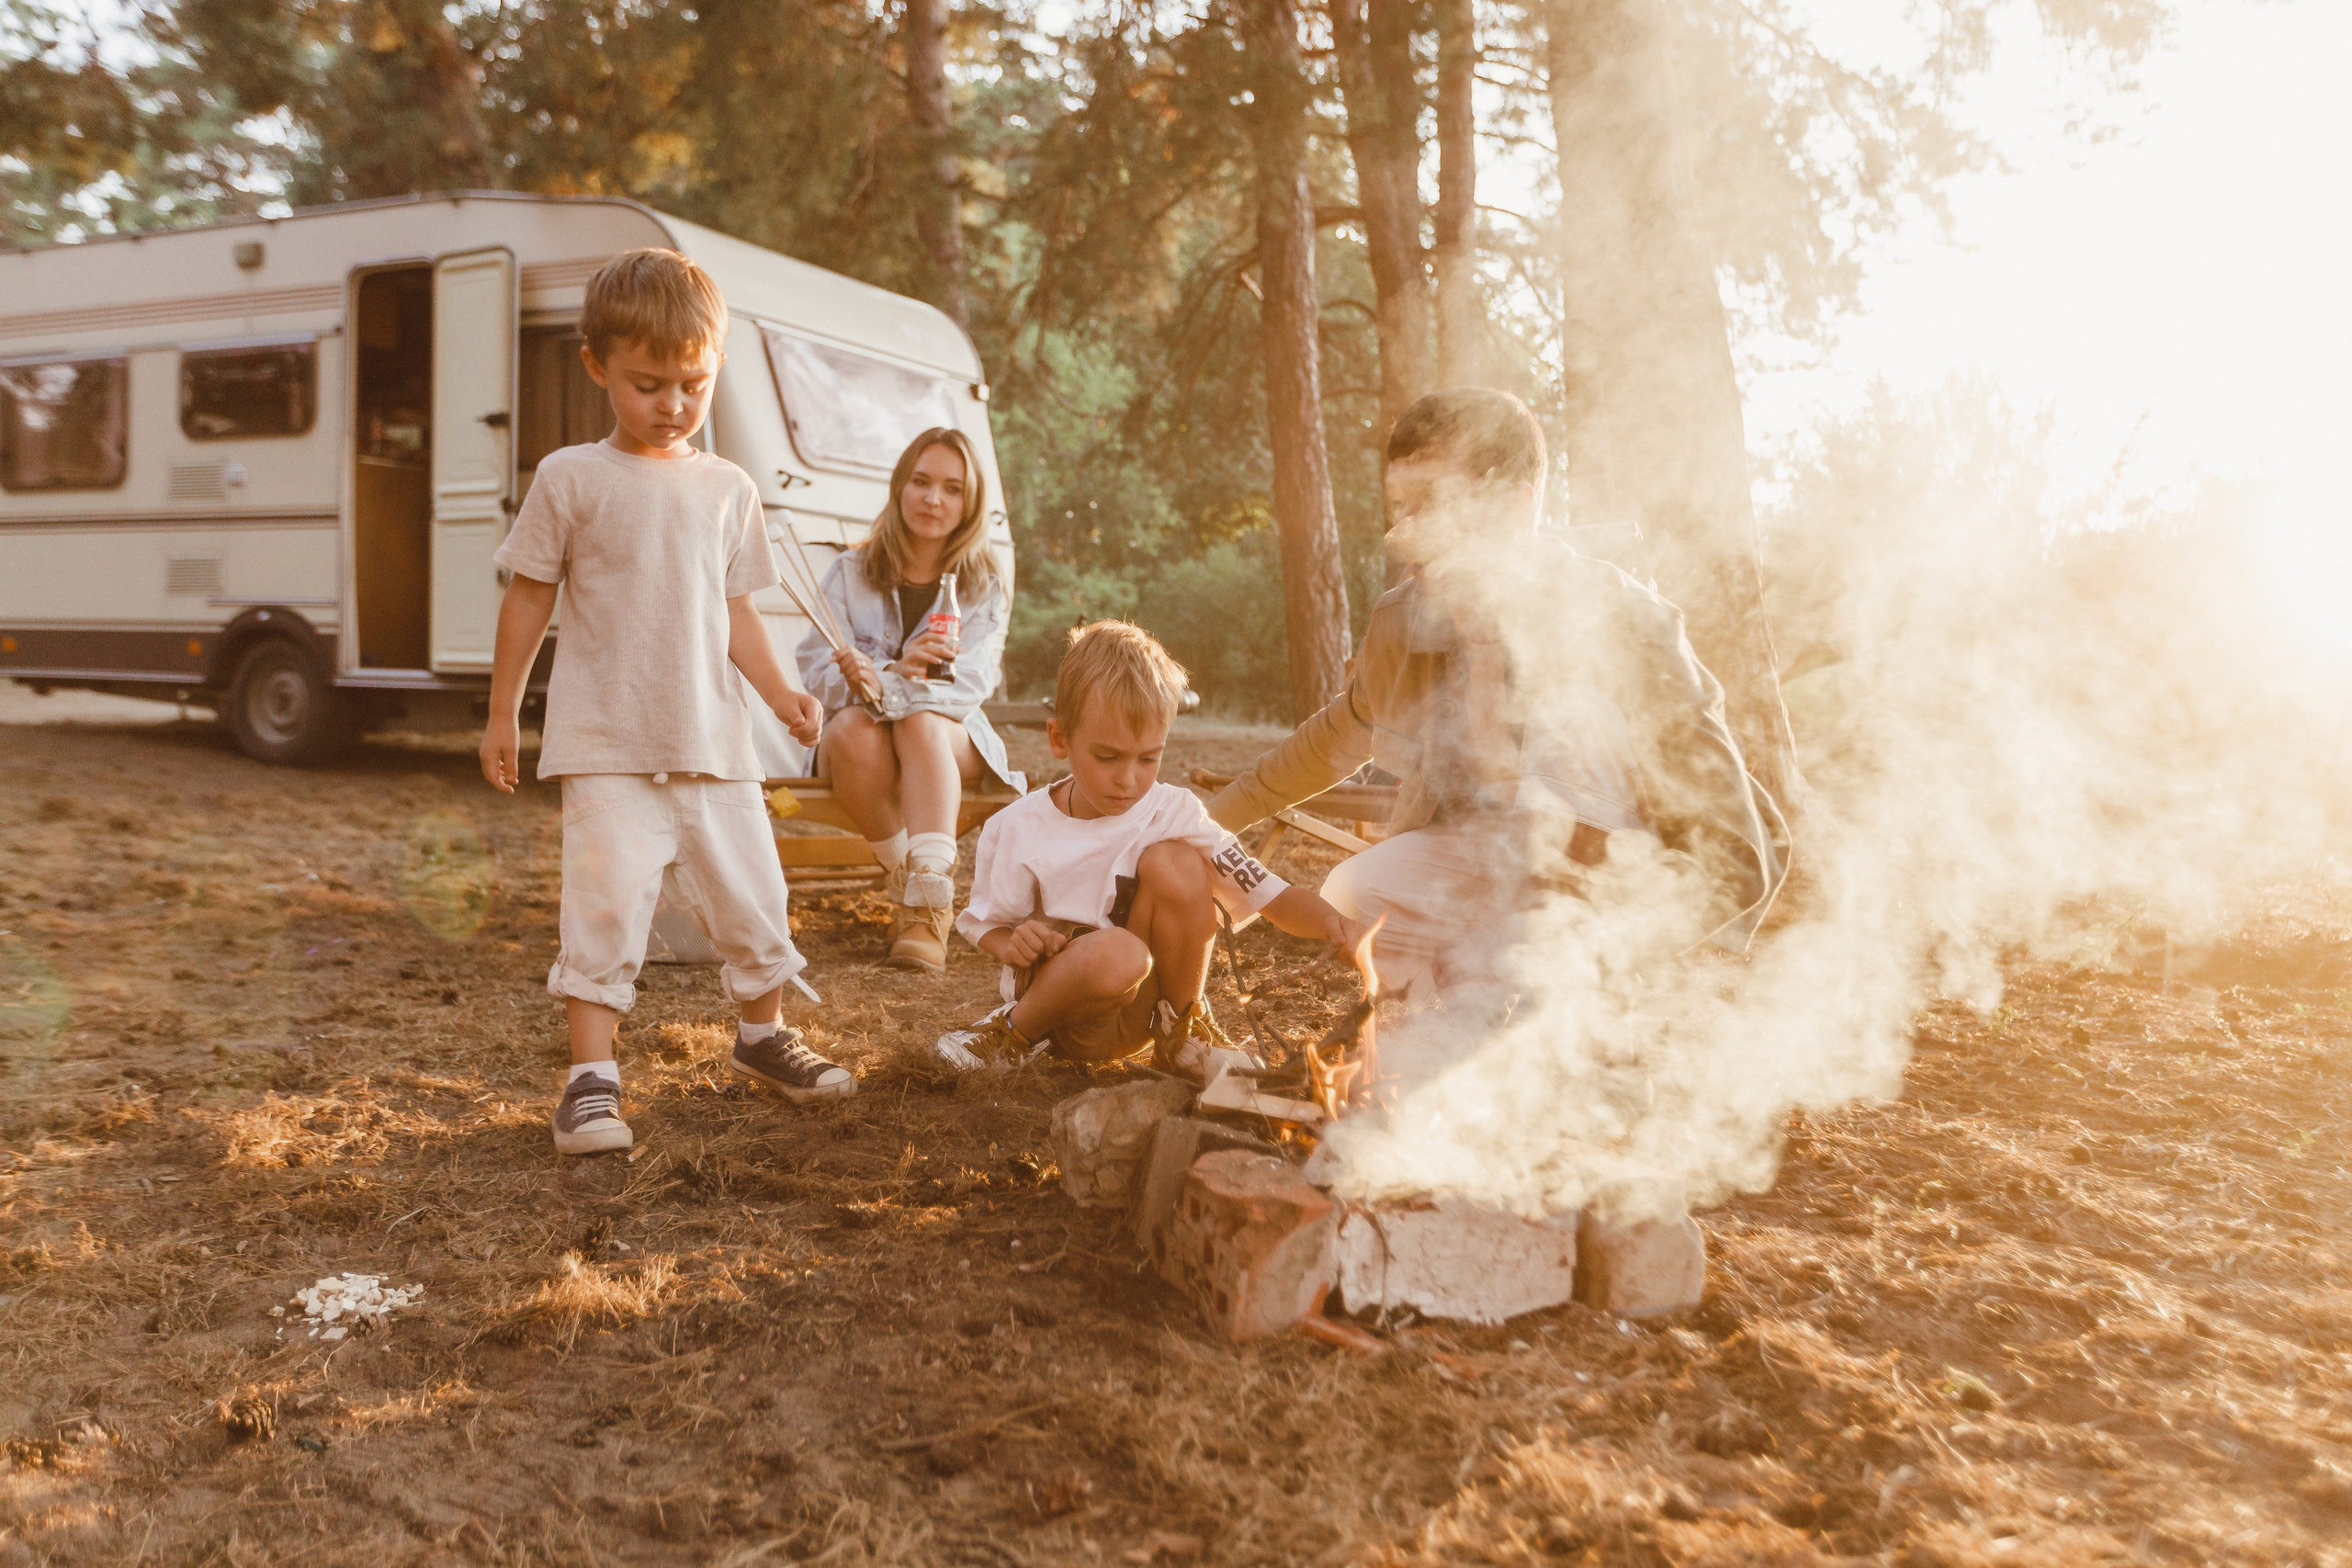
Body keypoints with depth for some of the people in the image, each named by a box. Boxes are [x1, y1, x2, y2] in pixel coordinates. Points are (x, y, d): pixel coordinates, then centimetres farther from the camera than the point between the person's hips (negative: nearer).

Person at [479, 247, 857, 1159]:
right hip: (607, 748, -4)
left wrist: (779, 692, 0)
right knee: (606, 907, -9)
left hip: (714, 743, 4)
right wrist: (502, 713, 5)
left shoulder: (728, 490, 8)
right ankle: (591, 1079, 2)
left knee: (752, 895, 11)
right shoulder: (572, 479, -3)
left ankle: (762, 1038, 32)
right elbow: (529, 598, 3)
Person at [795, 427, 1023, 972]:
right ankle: (909, 878, -20)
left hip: (953, 740, 0)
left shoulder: (986, 586, 1)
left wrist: (884, 686, -33)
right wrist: (900, 668, -26)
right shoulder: (850, 572, 4)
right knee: (853, 733, -35)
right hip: (865, 732, 1)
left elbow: (968, 686, -13)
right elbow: (815, 667, -6)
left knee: (922, 722, -36)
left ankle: (928, 906, -44)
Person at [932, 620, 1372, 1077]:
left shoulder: (1173, 815, -6)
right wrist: (1012, 945, -18)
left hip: (1141, 1005, 2)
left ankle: (1182, 1030, -5)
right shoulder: (1015, 831, -8)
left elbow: (1275, 897, -11)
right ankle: (1018, 1033, -6)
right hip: (1066, 1018, -2)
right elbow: (984, 925, 5)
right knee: (1120, 954, -39)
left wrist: (1330, 921, -31)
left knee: (1175, 862, -23)